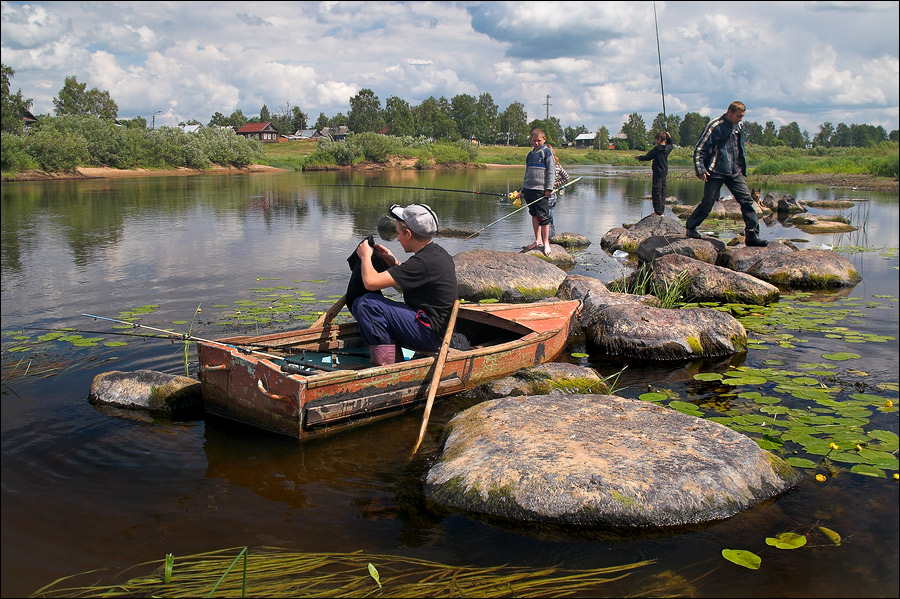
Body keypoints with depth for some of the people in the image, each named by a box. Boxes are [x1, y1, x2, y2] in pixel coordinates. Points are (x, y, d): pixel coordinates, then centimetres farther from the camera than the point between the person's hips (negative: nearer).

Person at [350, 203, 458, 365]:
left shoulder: (425, 261, -22)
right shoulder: (438, 253, 9)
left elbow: (371, 282, -24)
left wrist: (365, 255, -4)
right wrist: (394, 263, 13)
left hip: (429, 333, -10)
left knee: (368, 303, -21)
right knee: (357, 304, 8)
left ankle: (385, 361, -12)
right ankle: (393, 348, 0)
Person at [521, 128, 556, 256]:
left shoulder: (547, 152, -1)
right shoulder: (530, 154, 18)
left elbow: (551, 171, -6)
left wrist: (549, 188, -13)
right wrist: (523, 190, 19)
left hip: (541, 189, -6)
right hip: (529, 188, 6)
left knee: (543, 215, -7)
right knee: (534, 214, 8)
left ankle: (546, 242, -1)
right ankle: (538, 240, 15)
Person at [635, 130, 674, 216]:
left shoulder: (657, 149, -15)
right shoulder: (668, 148, 5)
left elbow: (647, 157, -7)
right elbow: (671, 145, 31)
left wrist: (639, 157, 9)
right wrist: (669, 137, 22)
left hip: (657, 173, -7)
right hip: (664, 173, 7)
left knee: (656, 192, -4)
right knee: (662, 192, 12)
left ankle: (658, 211, -6)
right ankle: (661, 211, 16)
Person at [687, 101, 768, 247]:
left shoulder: (738, 126, 12)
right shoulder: (716, 126, -9)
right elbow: (699, 148, -9)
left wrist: (742, 167, 21)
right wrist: (700, 170, -14)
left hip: (735, 172, 6)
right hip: (716, 172, -6)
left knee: (747, 200, -4)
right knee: (707, 203, -3)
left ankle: (752, 235, -2)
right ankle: (690, 226, 19)